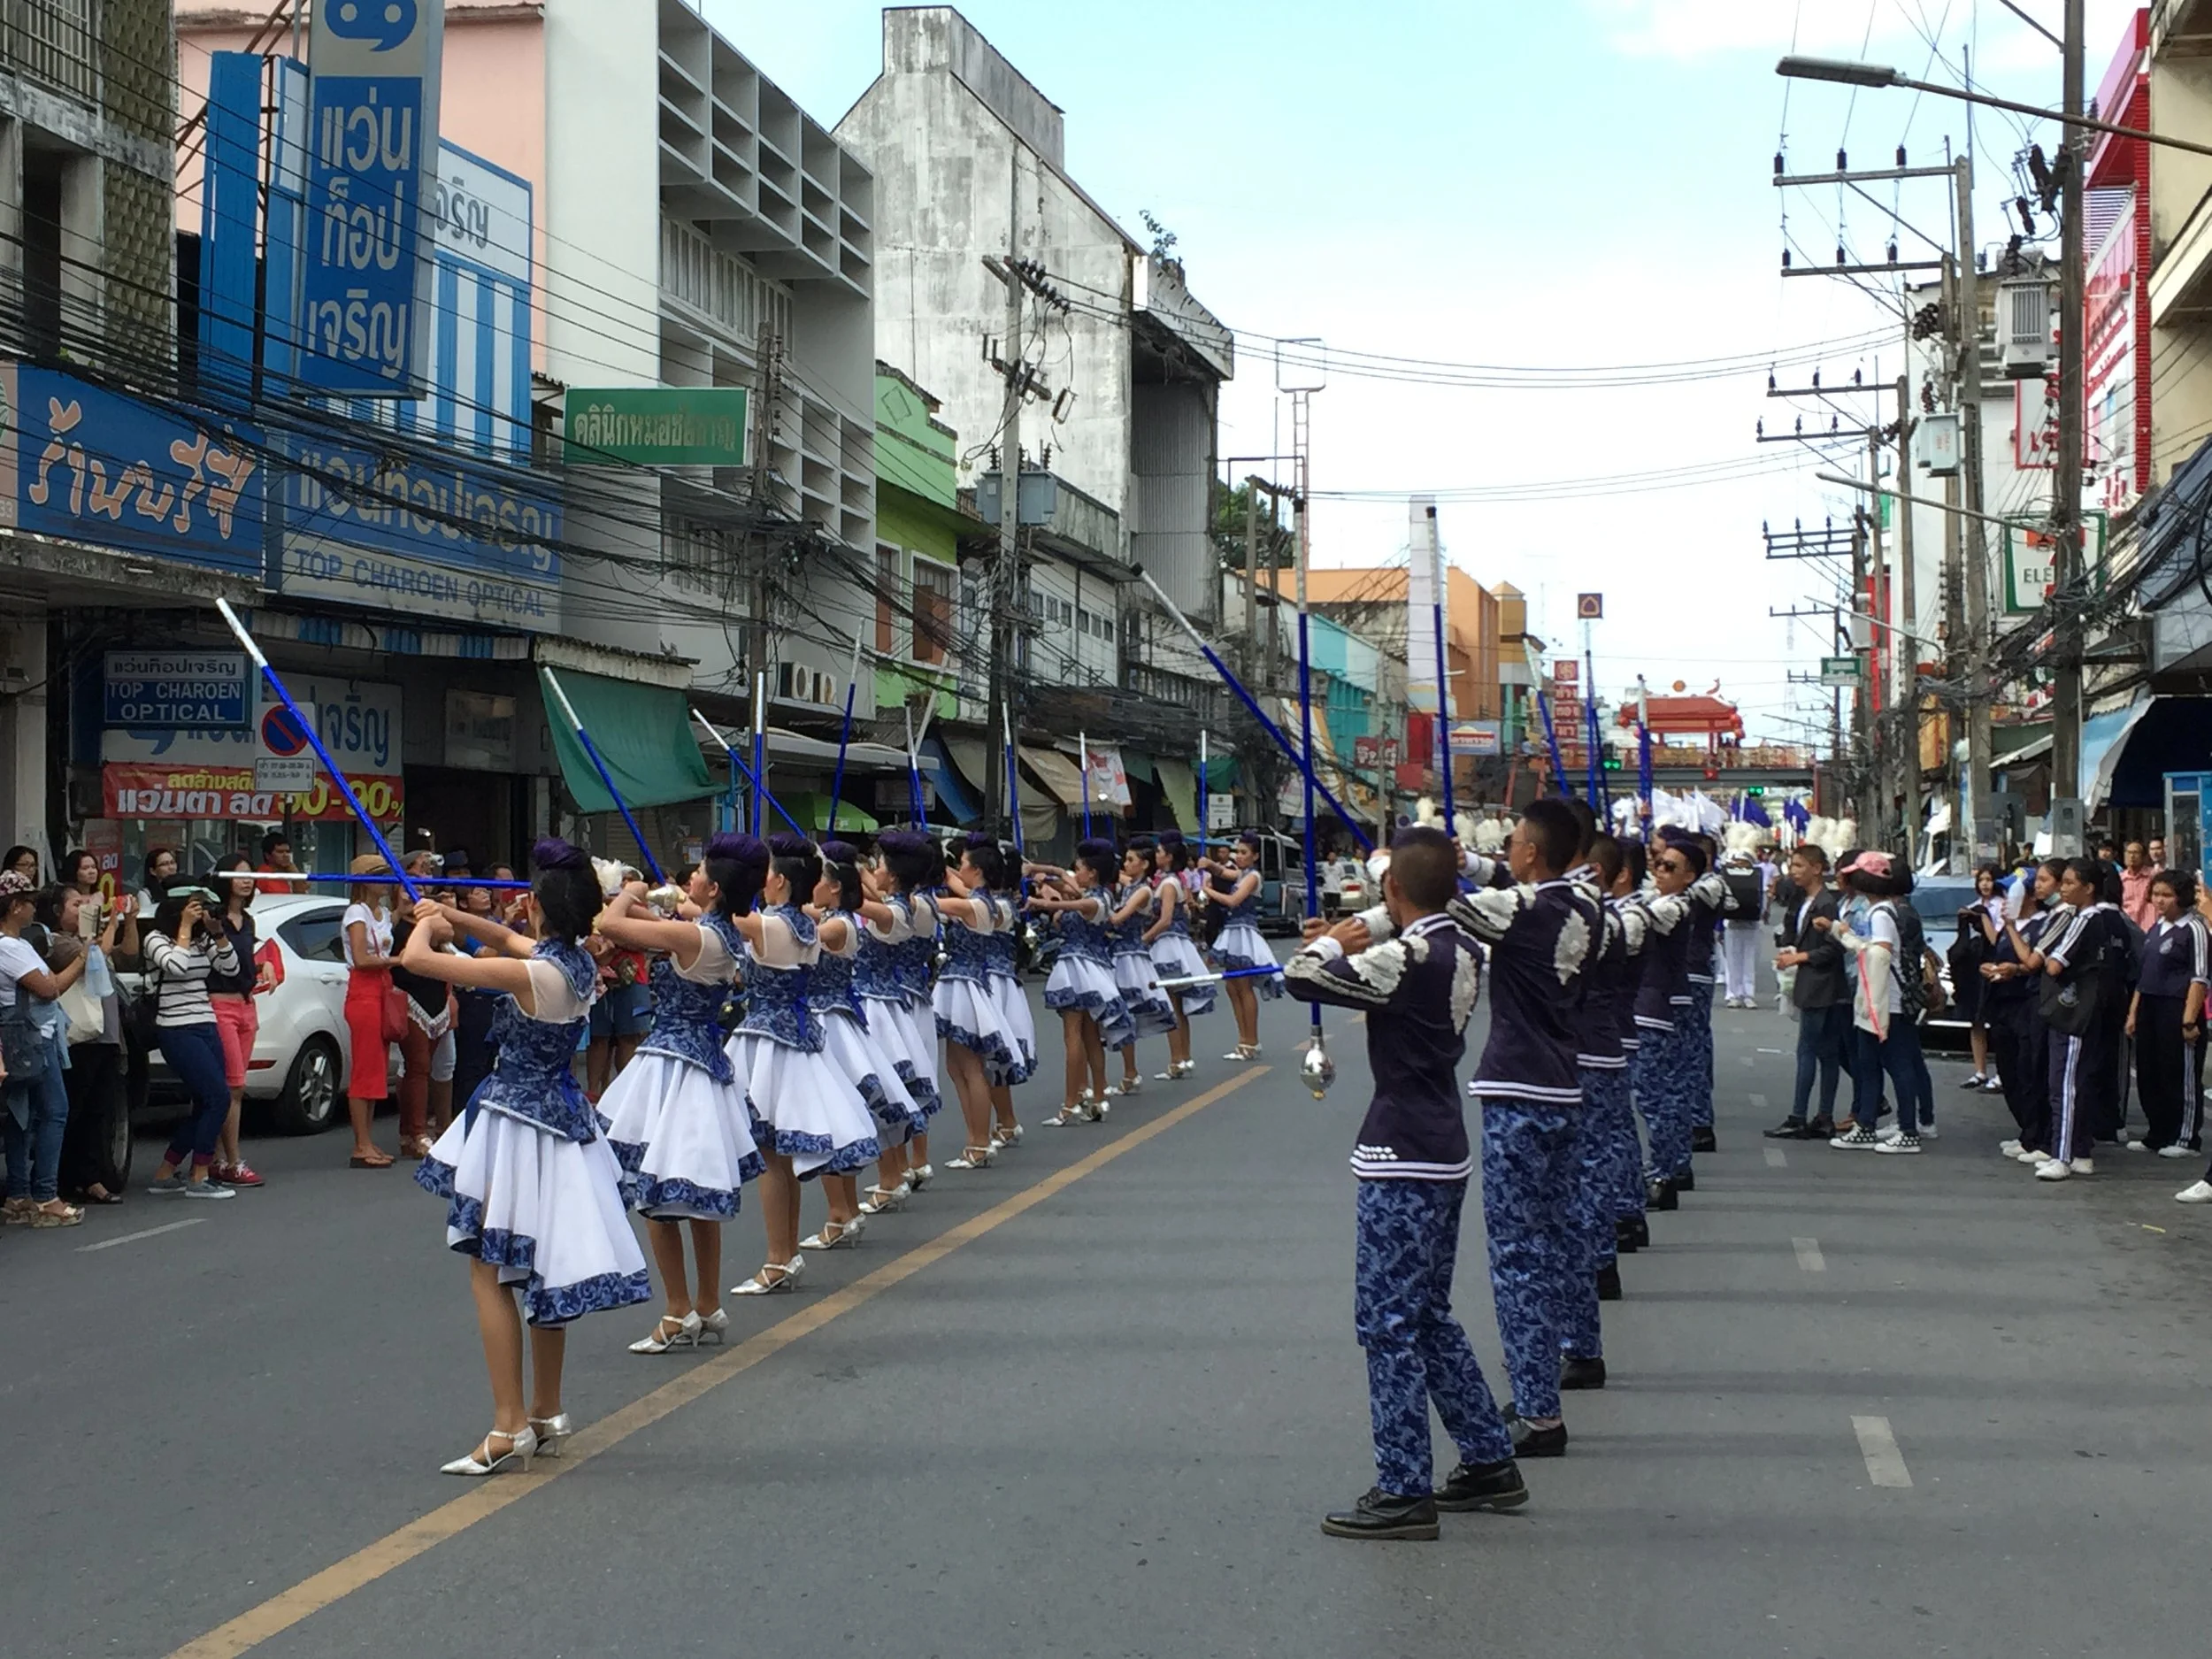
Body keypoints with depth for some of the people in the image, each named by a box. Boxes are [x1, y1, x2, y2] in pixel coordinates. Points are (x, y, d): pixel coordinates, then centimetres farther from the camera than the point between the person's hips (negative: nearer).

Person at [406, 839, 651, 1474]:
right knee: (542, 1270, 18)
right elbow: (513, 939, 23)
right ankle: (546, 1415, 27)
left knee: (489, 1272, -2)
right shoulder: (579, 962, 0)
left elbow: (417, 958, -20)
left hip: (517, 1124, -9)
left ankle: (509, 1427, -4)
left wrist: (428, 922, 0)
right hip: (563, 1117, 9)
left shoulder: (531, 974, -23)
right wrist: (452, 915, 19)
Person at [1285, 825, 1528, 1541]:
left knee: (1388, 1322, -3)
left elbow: (1300, 977, -20)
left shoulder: (1408, 958, -20)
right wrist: (1350, 943, 10)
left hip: (1402, 1164, -9)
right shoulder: (1459, 949, 7)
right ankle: (1490, 1462, 24)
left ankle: (1404, 1492, 1)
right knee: (1429, 1316, 19)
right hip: (1442, 1156, 9)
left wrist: (1331, 942, -1)